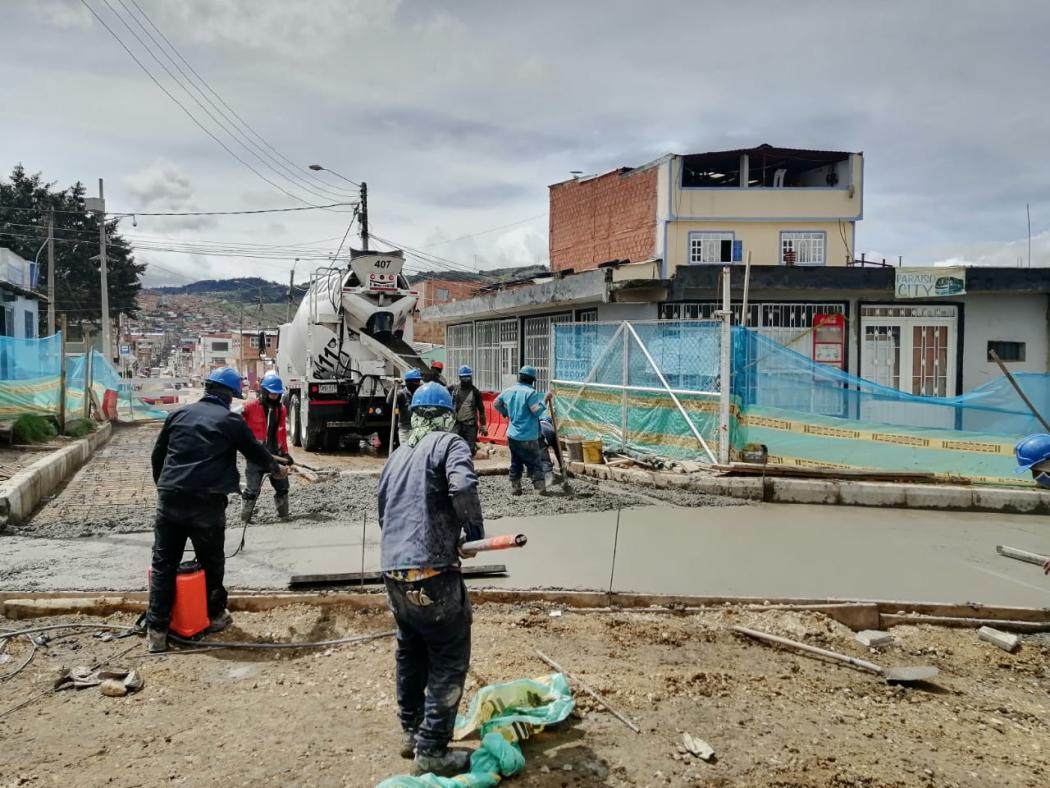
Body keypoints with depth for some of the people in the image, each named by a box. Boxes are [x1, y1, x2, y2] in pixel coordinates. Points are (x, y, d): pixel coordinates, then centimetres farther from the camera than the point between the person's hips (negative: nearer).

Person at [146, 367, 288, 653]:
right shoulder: (231, 421, 2)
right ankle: (215, 615, 28)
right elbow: (256, 451, 14)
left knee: (163, 564, 6)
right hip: (206, 502, -3)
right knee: (212, 562, 14)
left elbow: (157, 455, 18)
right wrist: (277, 469, 33)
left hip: (170, 499, 3)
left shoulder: (179, 414, 13)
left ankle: (156, 630, 4)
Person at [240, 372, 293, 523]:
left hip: (275, 454, 5)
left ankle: (284, 515, 28)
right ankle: (245, 519, 10)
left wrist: (285, 452, 9)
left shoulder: (281, 409, 7)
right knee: (252, 490, -1)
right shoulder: (250, 407, -11)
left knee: (282, 487, 13)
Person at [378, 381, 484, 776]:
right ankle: (432, 751, 9)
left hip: (393, 572, 7)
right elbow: (463, 488, -21)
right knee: (448, 661, 5)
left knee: (411, 652, 23)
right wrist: (476, 534, -7)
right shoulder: (449, 444, -3)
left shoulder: (396, 456, 18)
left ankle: (411, 732, 36)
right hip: (431, 572, -7)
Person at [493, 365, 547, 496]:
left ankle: (515, 487, 19)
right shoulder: (530, 392, -16)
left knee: (515, 463, 16)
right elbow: (536, 411, -20)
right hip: (528, 437, -6)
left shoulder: (509, 391, 6)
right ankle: (540, 488, -2)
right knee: (535, 464, 1)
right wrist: (544, 400, -7)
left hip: (512, 435, 6)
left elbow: (496, 404, 18)